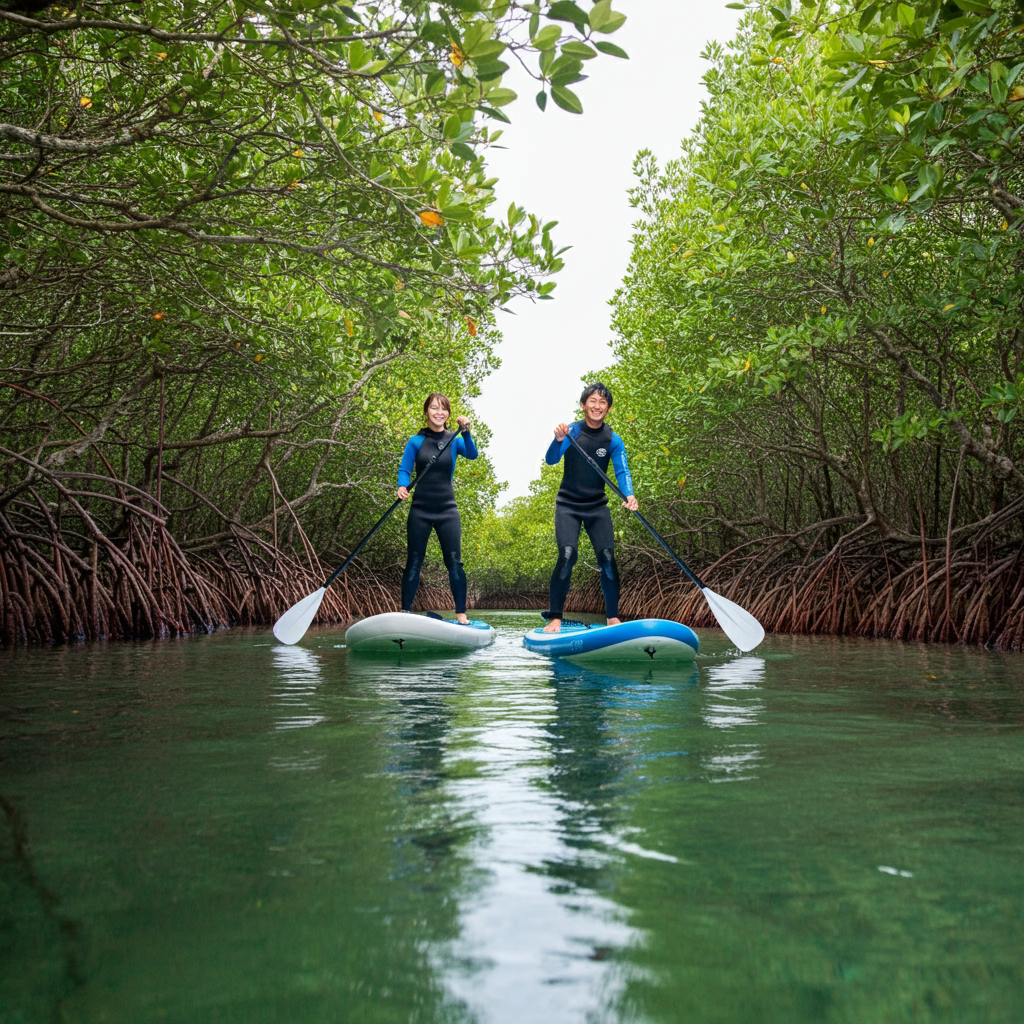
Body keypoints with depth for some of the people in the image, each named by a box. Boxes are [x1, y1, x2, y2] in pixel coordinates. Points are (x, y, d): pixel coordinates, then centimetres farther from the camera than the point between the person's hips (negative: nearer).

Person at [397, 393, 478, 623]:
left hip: (447, 509, 0)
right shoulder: (416, 441, 2)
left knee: (454, 561, -3)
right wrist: (402, 487, -23)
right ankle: (405, 612, 10)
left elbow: (472, 454, -15)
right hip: (420, 510, 0)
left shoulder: (454, 441, 3)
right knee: (414, 561, 3)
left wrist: (465, 432, -33)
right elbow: (404, 470, -2)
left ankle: (461, 614, 4)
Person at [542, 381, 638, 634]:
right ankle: (555, 617, -9)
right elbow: (550, 460, -19)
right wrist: (558, 441, -40)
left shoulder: (613, 440, -1)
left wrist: (629, 495, -32)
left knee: (607, 556, -7)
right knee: (567, 555, -17)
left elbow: (622, 471, -12)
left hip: (597, 506, 2)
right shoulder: (571, 432, -7)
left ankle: (613, 617, 7)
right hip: (568, 505, -2)